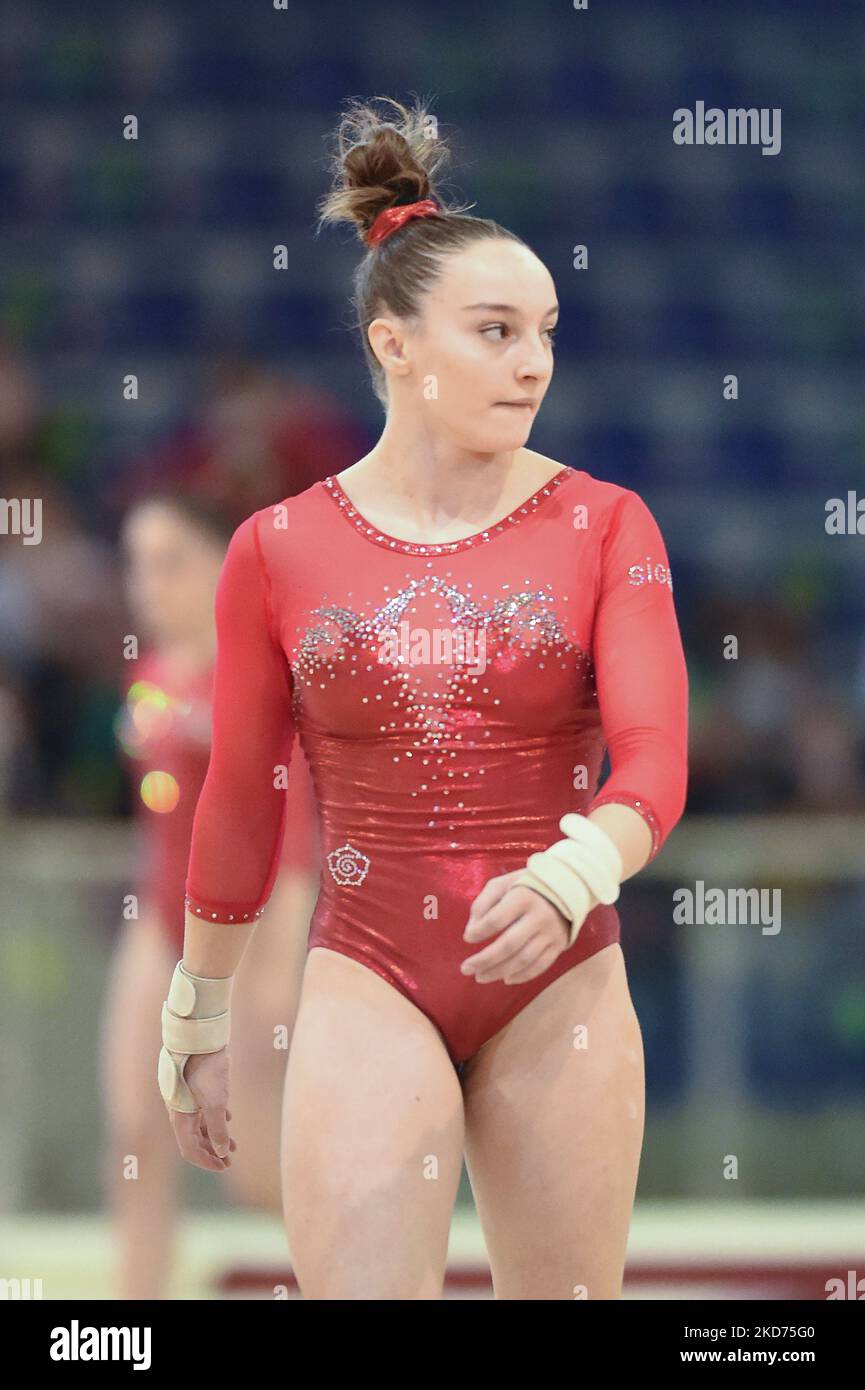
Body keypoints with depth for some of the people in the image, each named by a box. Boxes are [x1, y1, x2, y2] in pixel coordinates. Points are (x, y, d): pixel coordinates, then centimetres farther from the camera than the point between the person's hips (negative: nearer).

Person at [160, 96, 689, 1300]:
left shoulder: (604, 526, -2)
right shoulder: (281, 550, 0)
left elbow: (655, 762, -12)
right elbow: (238, 805, 9)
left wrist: (568, 880, -33)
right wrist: (197, 1030, 14)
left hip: (559, 986, 1)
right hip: (370, 983, -1)